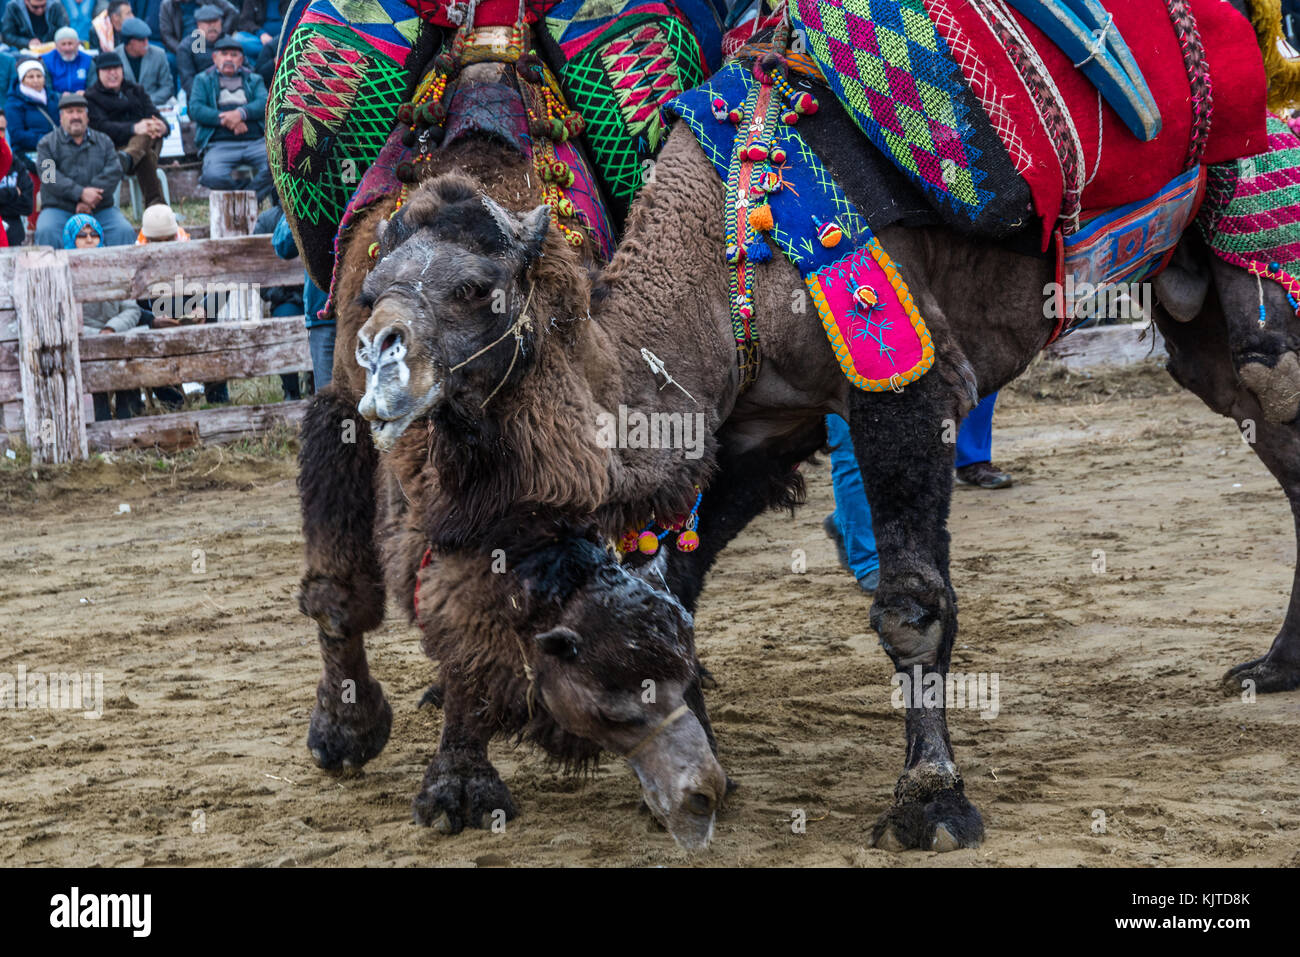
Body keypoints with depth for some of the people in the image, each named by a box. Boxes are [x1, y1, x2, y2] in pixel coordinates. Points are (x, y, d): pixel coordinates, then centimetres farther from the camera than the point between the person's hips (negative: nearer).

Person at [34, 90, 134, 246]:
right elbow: (49, 176, -6)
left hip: (101, 210, 2)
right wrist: (81, 193, -19)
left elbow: (114, 172, 1)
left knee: (125, 231, -25)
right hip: (59, 209, -2)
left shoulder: (103, 141, 16)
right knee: (45, 231, -32)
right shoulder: (47, 144, 10)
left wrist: (89, 201, -14)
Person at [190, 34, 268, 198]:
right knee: (213, 176, -35)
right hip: (220, 144, -1)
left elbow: (264, 103, 3)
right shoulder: (203, 80, 20)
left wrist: (241, 113, -16)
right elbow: (195, 109, 3)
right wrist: (225, 120, -10)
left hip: (255, 141, 1)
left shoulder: (254, 80, 24)